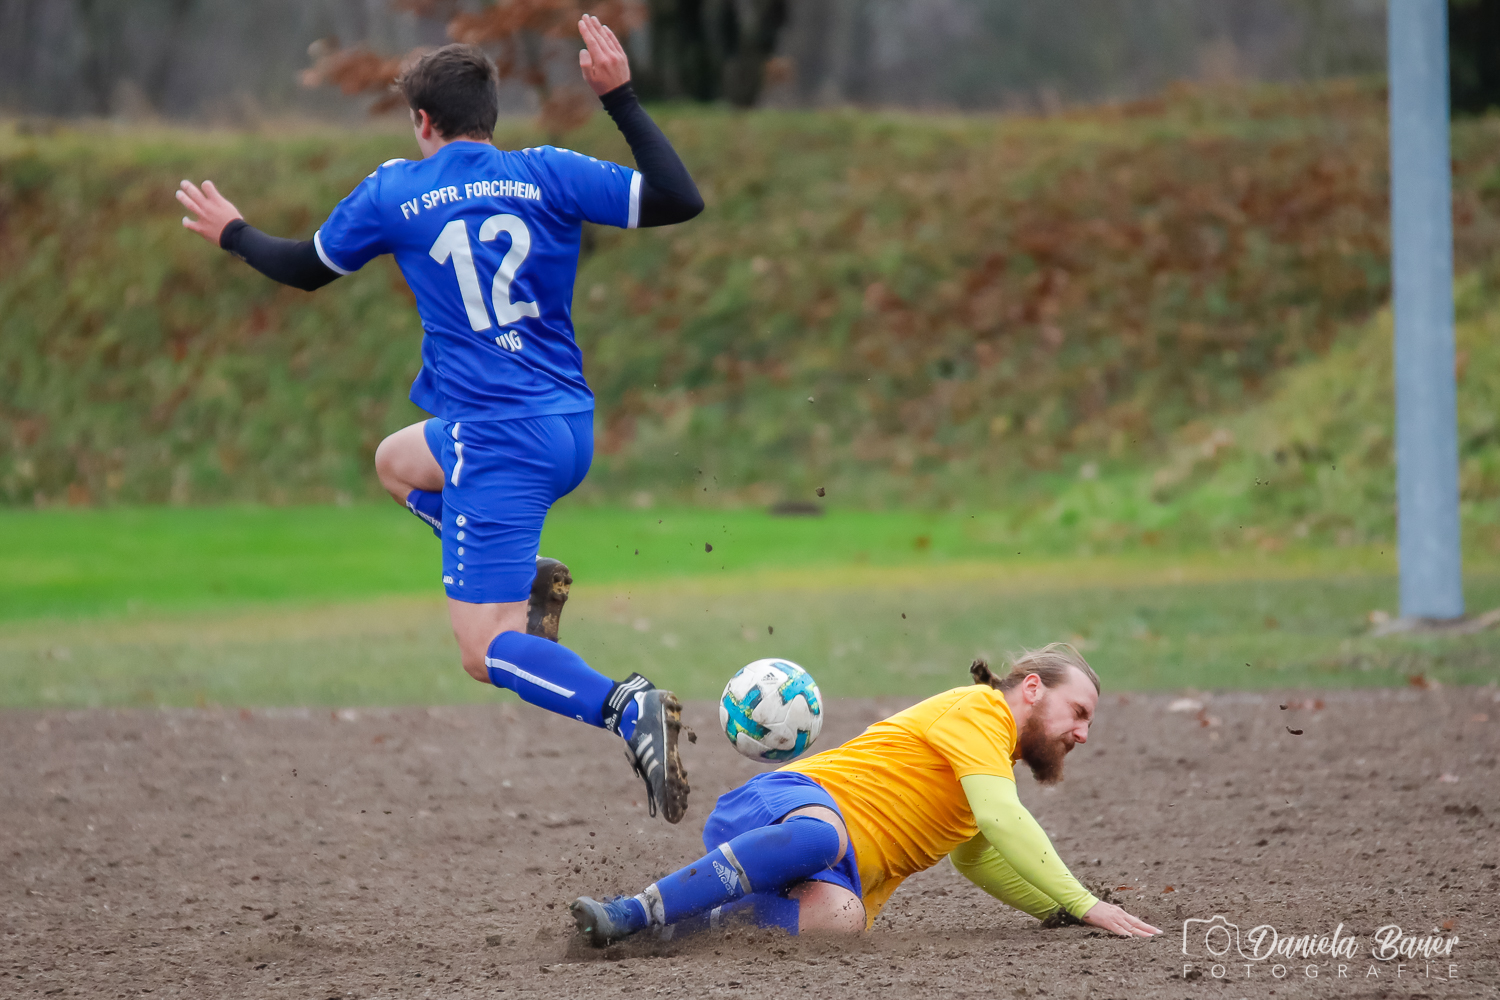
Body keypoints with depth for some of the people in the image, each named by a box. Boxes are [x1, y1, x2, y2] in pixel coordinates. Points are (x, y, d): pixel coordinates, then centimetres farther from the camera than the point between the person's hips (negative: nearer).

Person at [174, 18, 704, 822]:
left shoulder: (395, 192, -1)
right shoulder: (549, 175, 2)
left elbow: (305, 269, 15)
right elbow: (679, 200, -2)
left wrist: (232, 234, 35)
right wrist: (621, 97, 6)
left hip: (499, 443, -6)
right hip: (570, 429, 6)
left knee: (485, 652, -7)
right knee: (397, 461, 32)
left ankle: (626, 709, -34)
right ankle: (527, 575, 11)